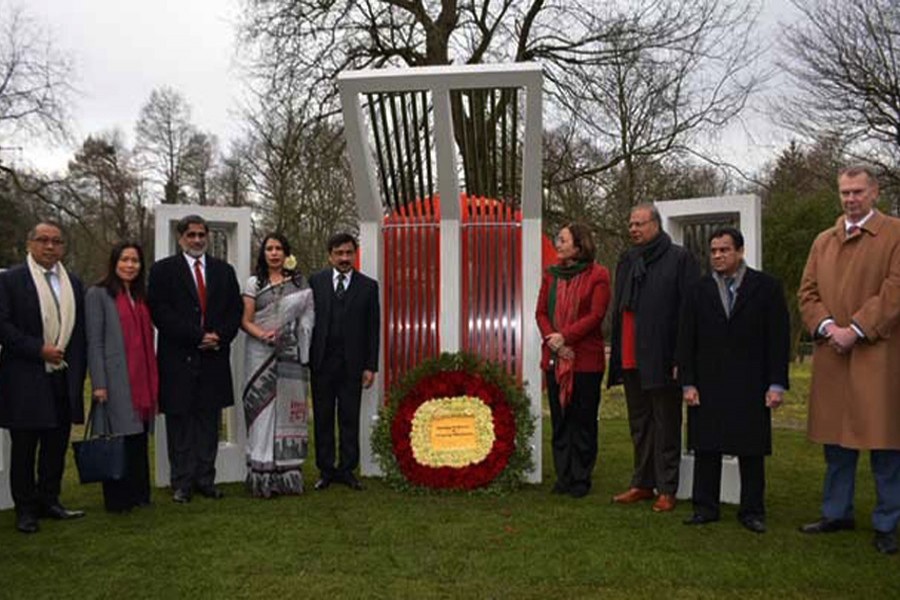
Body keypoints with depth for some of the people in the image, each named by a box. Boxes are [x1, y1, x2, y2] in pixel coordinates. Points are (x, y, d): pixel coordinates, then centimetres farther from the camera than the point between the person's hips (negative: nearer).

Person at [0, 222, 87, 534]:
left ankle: (49, 499, 25)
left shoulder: (73, 283, 13)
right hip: (25, 380, -5)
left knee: (57, 444, 12)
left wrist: (77, 371, 7)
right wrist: (39, 349, -16)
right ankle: (25, 509, 16)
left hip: (63, 379, 5)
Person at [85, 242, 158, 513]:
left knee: (139, 440, 9)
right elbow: (94, 342, -7)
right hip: (116, 381, -6)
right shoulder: (98, 294, -2)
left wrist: (154, 381, 11)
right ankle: (117, 499, 9)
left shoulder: (141, 296, 17)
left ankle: (139, 495, 19)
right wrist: (99, 384, -14)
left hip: (143, 380, 6)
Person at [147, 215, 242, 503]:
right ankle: (182, 482, 12)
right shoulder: (163, 270, 1)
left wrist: (220, 336, -8)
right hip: (178, 360, -3)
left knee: (209, 421, 8)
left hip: (214, 358, 3)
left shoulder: (224, 270, 13)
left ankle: (205, 479, 16)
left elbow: (236, 310, 10)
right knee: (180, 422, 3)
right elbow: (160, 312, -8)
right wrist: (198, 336, -13)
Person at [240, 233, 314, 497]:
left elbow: (307, 317, 9)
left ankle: (288, 474, 9)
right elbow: (245, 321, 2)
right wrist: (263, 335, -17)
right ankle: (262, 475, 2)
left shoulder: (299, 282, 10)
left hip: (291, 355, 1)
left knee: (288, 410, 2)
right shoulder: (254, 283, 8)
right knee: (263, 410, -2)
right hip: (262, 355, -1)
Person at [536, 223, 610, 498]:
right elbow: (541, 311, 8)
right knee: (559, 420, 9)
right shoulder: (551, 274, 12)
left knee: (583, 420, 2)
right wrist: (552, 339, -8)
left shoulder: (597, 275, -4)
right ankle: (563, 476, 19)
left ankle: (581, 479, 13)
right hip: (554, 359, 5)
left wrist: (565, 336, -16)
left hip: (586, 359, -5)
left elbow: (596, 315, -11)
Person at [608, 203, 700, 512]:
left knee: (666, 425, 3)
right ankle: (643, 484, 25)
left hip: (661, 358, -6)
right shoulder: (627, 262, 14)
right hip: (631, 358, 6)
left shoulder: (679, 259, -6)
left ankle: (667, 489, 13)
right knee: (639, 424, 14)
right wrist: (616, 353, 12)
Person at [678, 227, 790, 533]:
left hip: (750, 387, -2)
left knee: (751, 451, 6)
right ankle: (705, 507, 17)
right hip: (707, 386, 2)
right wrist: (688, 383, -1)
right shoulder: (699, 291, 7)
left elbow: (779, 338, -1)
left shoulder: (766, 287, 1)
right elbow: (686, 341, 5)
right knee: (706, 449, 6)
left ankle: (752, 510, 17)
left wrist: (777, 384, -6)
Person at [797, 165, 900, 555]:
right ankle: (837, 513, 25)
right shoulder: (823, 241, 15)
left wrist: (856, 329, -15)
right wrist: (827, 326, -6)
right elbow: (807, 292, 11)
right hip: (832, 355, 5)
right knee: (837, 440, 13)